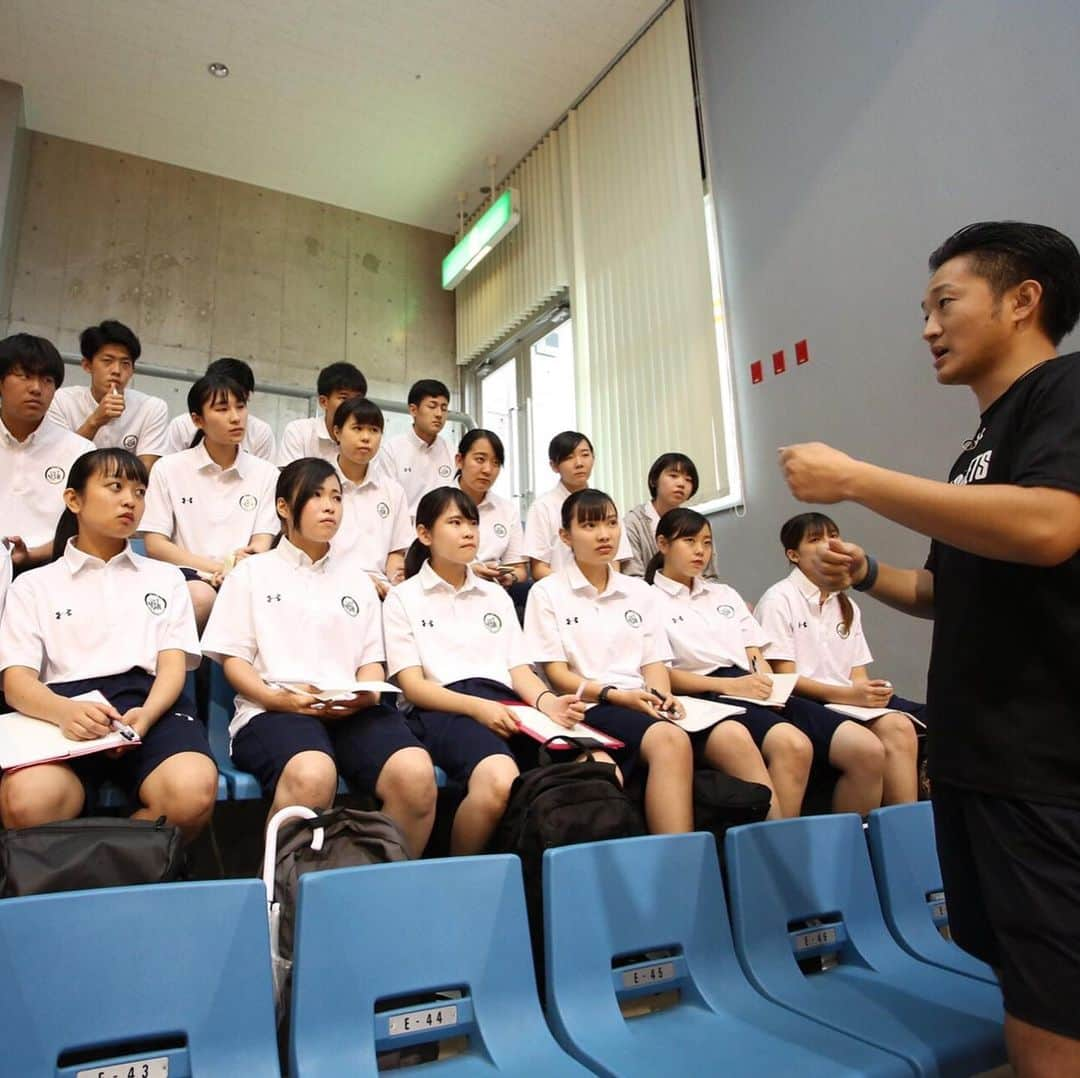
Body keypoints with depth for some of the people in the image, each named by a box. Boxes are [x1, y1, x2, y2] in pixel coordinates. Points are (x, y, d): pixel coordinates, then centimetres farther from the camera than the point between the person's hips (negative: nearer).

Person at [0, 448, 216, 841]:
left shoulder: (165, 577, 24)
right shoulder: (34, 585, 20)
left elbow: (173, 664, 11)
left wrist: (145, 715, -14)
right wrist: (64, 711, -19)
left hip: (150, 702, 1)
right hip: (64, 709, 0)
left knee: (193, 791, -35)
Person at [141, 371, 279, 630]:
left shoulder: (265, 473, 9)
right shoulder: (169, 468, 6)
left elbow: (261, 544, 4)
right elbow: (154, 545, 1)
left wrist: (237, 566, -21)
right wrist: (217, 566, -13)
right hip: (187, 573, 0)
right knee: (200, 596, -35)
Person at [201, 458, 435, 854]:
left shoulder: (358, 582, 25)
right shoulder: (252, 573, 15)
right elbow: (233, 658, 7)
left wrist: (365, 694, -5)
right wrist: (279, 698, -13)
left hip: (353, 711, 3)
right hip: (273, 711, -2)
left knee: (416, 774, -30)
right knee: (312, 776, -38)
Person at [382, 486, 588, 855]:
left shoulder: (496, 595, 25)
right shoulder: (403, 598, 11)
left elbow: (520, 669, 16)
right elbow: (412, 685, 1)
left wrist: (545, 700, -8)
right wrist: (477, 707, -16)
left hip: (506, 706, 4)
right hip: (443, 710, -4)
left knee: (599, 769, -26)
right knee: (500, 781, -37)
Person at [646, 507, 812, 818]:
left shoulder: (726, 595, 27)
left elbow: (756, 656, 21)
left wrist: (768, 684, -4)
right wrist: (728, 685, -13)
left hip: (747, 696, 5)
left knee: (796, 745, -29)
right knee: (737, 740, -39)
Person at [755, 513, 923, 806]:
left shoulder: (846, 605, 20)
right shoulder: (779, 599, -2)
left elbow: (857, 674, 13)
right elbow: (784, 678, -8)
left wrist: (868, 689, -11)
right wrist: (849, 694, -19)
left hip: (849, 701, 6)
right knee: (894, 728, -29)